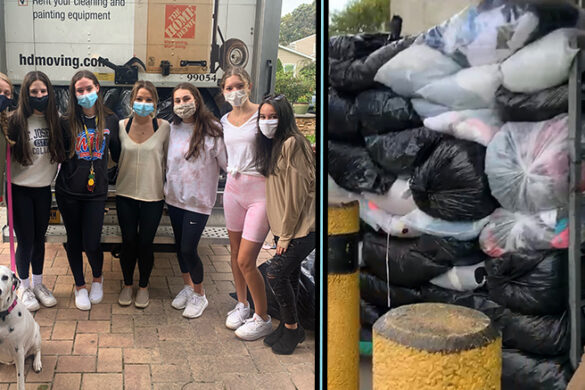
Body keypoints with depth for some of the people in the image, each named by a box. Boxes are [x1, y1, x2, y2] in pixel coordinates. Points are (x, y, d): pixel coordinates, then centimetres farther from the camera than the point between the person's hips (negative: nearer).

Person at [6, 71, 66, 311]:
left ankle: (38, 284, 30)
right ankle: (24, 287, 23)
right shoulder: (16, 120, -12)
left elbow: (61, 152, 10)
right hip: (20, 190, -3)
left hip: (44, 189, 3)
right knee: (25, 241, 4)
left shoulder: (55, 120, -1)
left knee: (39, 238, 14)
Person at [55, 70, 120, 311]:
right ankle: (79, 286, 30)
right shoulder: (67, 122, -3)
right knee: (74, 240, 11)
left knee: (91, 243, -3)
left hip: (96, 191, 0)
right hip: (69, 191, 0)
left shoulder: (110, 120, 0)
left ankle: (98, 279, 27)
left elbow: (117, 155, 9)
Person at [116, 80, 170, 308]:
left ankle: (143, 286, 26)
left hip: (153, 195, -1)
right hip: (126, 194, 2)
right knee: (128, 242, 8)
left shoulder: (164, 127, -6)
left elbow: (167, 160, 2)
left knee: (146, 243, 5)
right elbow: (116, 158, 11)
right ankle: (127, 285, 29)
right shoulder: (121, 126, -1)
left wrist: (167, 189, 3)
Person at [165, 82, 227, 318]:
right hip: (174, 197, 6)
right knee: (179, 245, 16)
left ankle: (199, 295, 17)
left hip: (198, 201, -5)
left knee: (188, 249, -5)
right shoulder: (172, 129, 3)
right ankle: (187, 287, 37)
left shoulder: (212, 131, -14)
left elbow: (228, 162, -14)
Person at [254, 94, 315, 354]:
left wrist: (286, 235, -15)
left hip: (301, 228, -8)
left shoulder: (292, 144, -16)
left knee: (275, 273, -11)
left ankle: (292, 328, 6)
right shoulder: (272, 145, 13)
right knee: (290, 276, 13)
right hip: (284, 227, 8)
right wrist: (279, 231, 11)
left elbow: (295, 192, -18)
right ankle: (288, 327, 25)